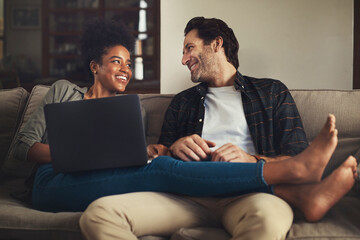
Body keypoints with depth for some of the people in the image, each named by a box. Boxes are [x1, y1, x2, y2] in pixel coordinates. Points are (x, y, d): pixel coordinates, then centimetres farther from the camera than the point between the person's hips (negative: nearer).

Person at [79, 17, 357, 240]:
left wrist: (252, 160, -11)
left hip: (247, 191, -5)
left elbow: (297, 159, 9)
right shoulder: (182, 102, 30)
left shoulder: (272, 92, 21)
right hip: (190, 192, 6)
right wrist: (174, 149, -2)